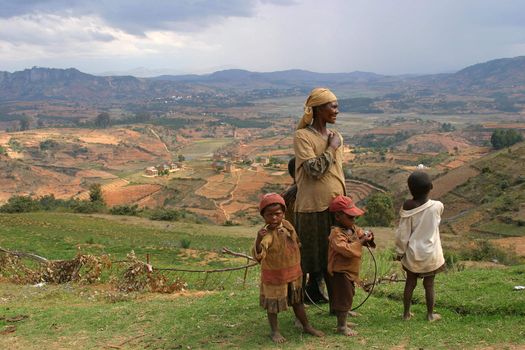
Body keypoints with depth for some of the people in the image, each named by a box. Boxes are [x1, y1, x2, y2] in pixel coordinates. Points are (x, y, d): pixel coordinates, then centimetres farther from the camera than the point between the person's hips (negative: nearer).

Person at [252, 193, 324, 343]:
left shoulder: (287, 225, -6)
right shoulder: (267, 234, -26)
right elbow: (259, 254, -41)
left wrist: (297, 265, 16)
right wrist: (259, 240, -58)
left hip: (294, 273, 6)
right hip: (274, 276, -6)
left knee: (297, 301, 21)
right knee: (273, 305, 10)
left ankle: (306, 326, 36)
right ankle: (275, 331, 29)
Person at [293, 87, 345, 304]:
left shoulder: (336, 137, 11)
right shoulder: (302, 136, -11)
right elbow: (314, 169, -21)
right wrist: (331, 148, -12)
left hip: (334, 206, 7)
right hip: (312, 207, -7)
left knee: (331, 256, 12)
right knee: (309, 257, 3)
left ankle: (315, 292, 28)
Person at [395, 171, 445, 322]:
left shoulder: (407, 207, -16)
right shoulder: (437, 206, -15)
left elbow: (402, 233, -10)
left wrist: (400, 251, 2)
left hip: (412, 253, 1)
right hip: (430, 253, -1)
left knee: (410, 283, 15)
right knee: (429, 284, 13)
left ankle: (406, 313, 26)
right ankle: (430, 314, 25)